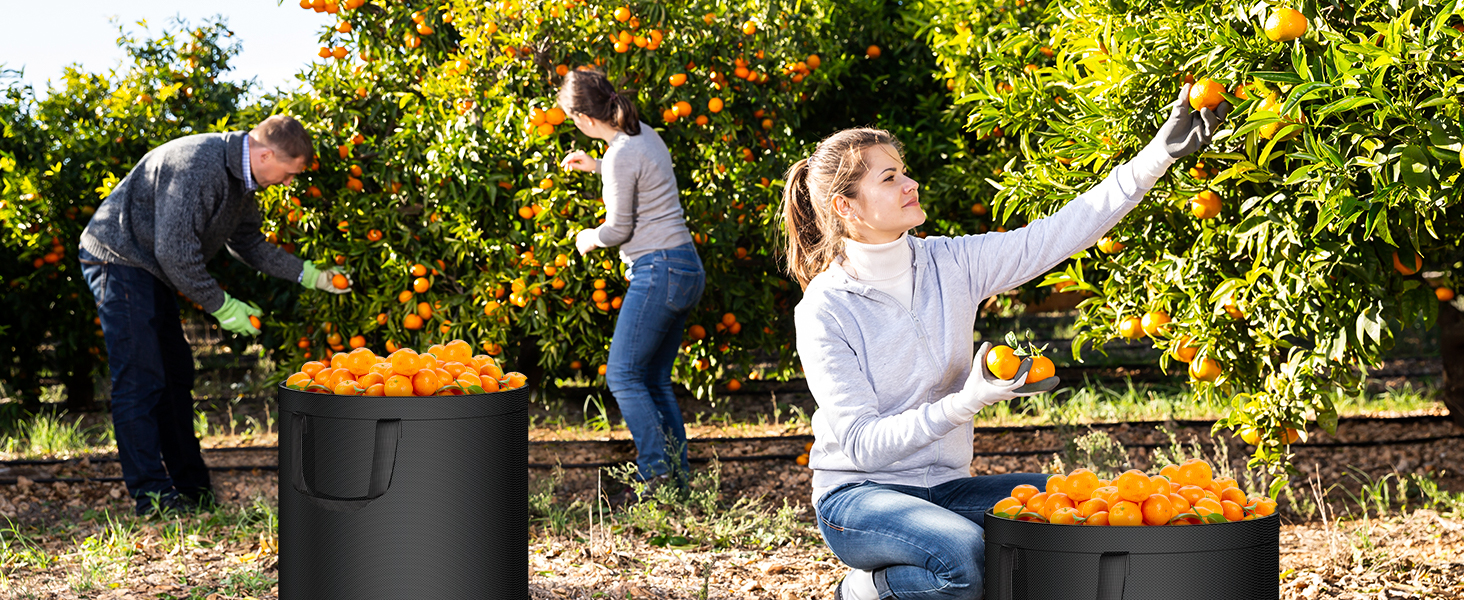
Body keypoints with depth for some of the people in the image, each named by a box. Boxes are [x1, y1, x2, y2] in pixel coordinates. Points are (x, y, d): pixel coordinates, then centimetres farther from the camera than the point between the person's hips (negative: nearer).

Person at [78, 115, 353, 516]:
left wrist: (309, 275, 9)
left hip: (150, 270, 10)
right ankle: (151, 494, -6)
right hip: (118, 261, -10)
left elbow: (246, 241, 17)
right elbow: (175, 252, -27)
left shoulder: (241, 175, 4)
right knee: (140, 379, -10)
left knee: (175, 376, 12)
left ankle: (192, 487, 19)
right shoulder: (196, 166, -28)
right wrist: (221, 306, -18)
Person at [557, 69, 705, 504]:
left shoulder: (622, 155, -17)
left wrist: (590, 238, 10)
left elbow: (619, 228, -10)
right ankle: (678, 478, 10)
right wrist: (596, 167, 31)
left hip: (659, 271, -10)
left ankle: (656, 474, -5)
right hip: (686, 269, 10)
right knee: (654, 379, 11)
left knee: (624, 375, -4)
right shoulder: (644, 134, 11)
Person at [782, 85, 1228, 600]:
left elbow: (1059, 233, -5)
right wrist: (968, 401, -29)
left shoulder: (951, 264, 0)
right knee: (961, 555, -36)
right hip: (858, 495, -6)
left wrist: (1163, 152, -12)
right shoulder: (824, 311, -13)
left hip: (944, 488, 6)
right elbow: (862, 443, -17)